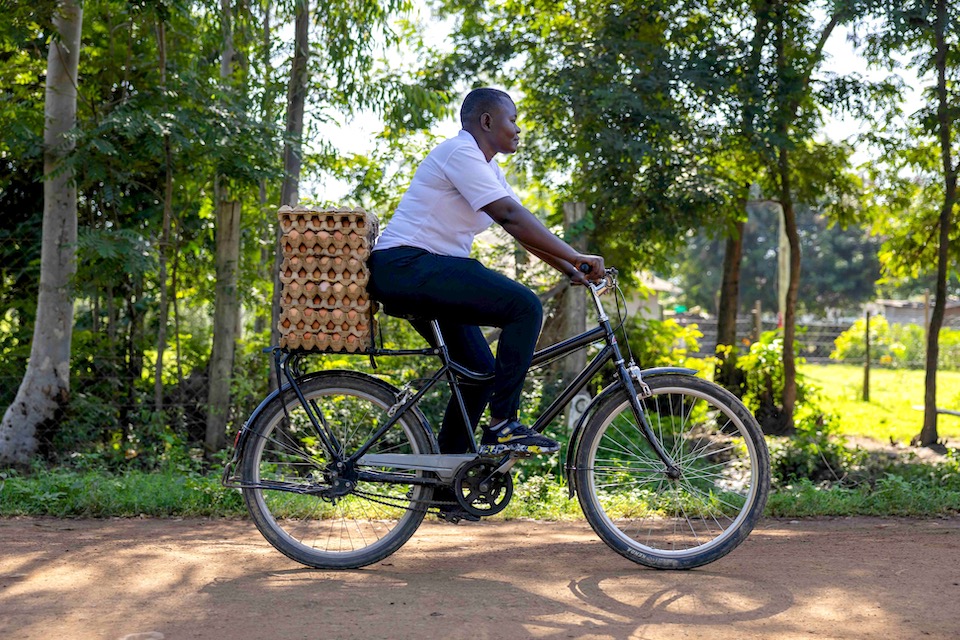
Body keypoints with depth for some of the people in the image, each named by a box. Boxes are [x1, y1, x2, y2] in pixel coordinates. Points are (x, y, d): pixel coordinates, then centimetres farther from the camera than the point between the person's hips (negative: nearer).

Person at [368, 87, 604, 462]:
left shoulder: (487, 169, 20)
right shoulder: (461, 152, -12)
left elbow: (525, 231, 15)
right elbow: (511, 216, -21)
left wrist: (571, 270, 4)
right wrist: (576, 258, -21)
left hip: (425, 273, 11)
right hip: (407, 265, -11)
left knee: (480, 370, 12)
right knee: (525, 306, -21)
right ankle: (502, 427, -19)